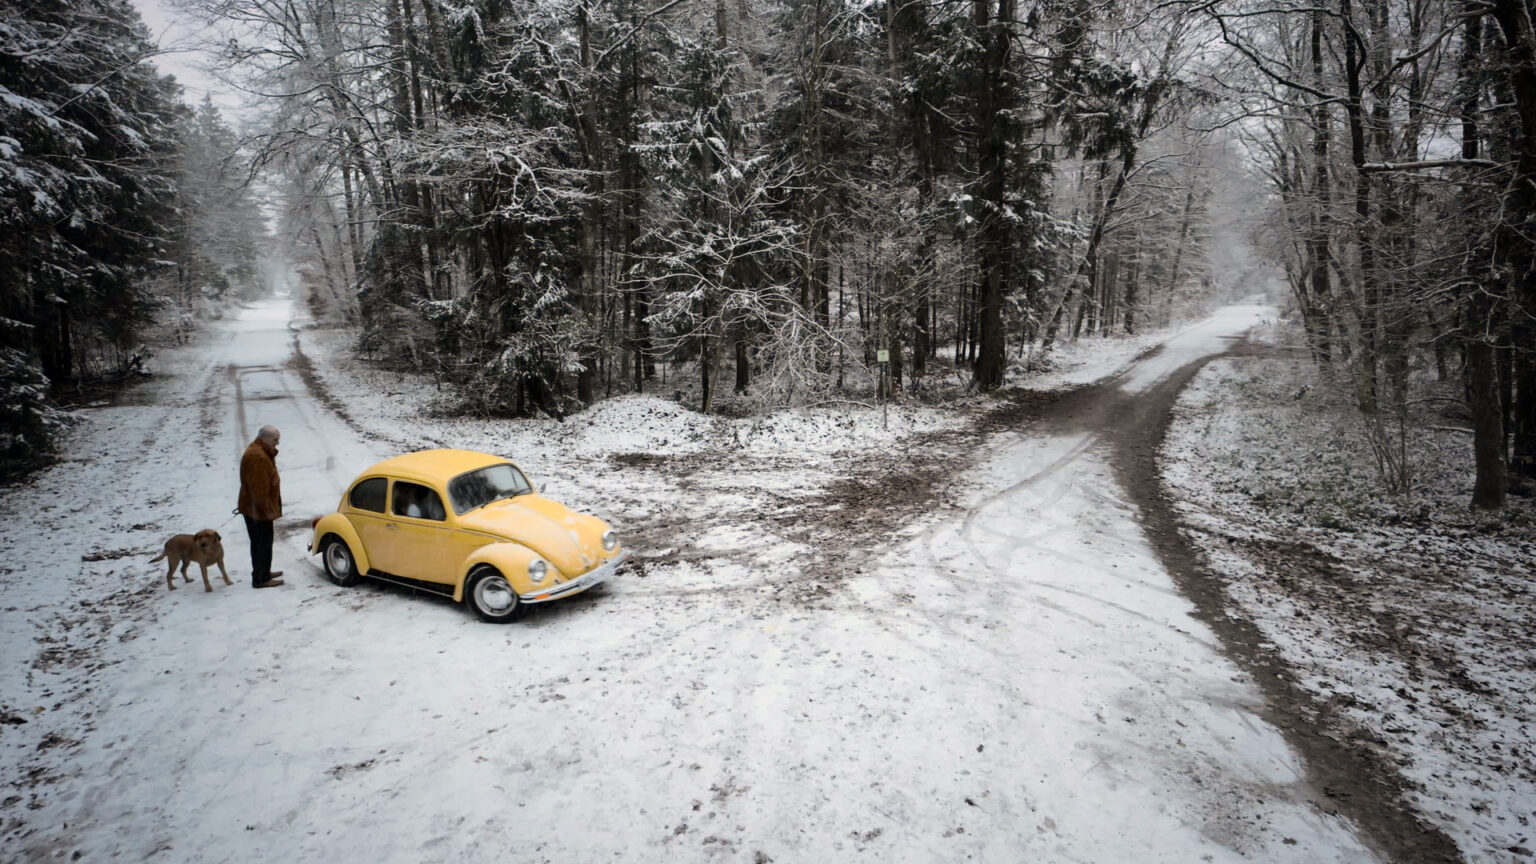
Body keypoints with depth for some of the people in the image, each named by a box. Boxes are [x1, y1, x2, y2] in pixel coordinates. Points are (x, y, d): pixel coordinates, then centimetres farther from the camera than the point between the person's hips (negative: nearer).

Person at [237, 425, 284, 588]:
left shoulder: (261, 452, 11)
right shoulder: (257, 457, -24)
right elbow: (259, 487, -25)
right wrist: (267, 509, -22)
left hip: (255, 508, 11)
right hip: (258, 510, -11)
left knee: (260, 543, 20)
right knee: (262, 544, -3)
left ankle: (263, 572, 32)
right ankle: (260, 579, 3)